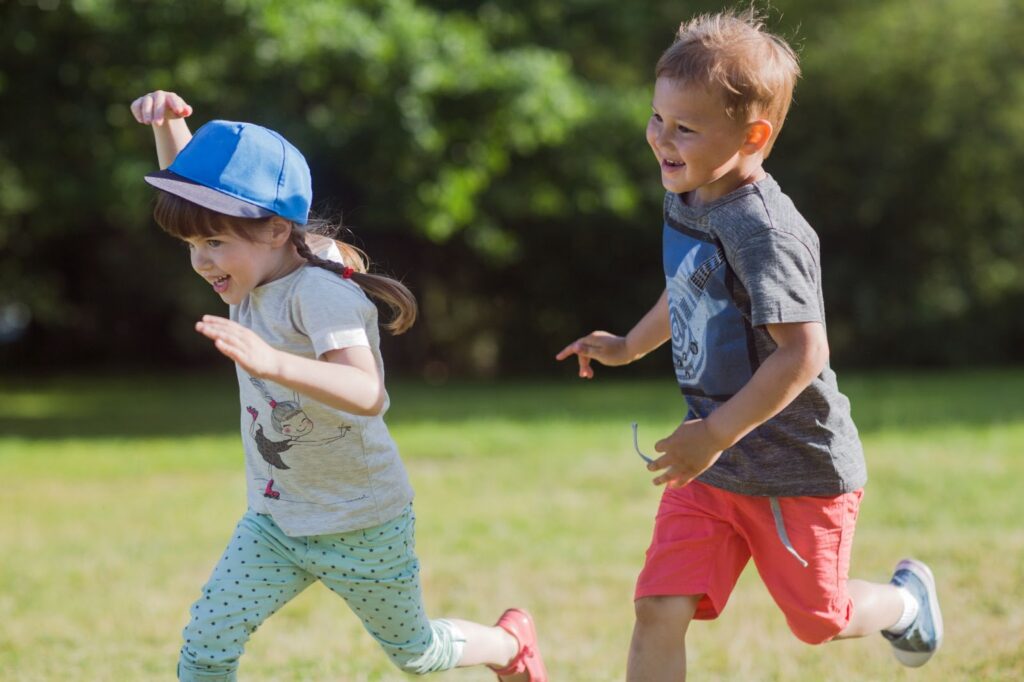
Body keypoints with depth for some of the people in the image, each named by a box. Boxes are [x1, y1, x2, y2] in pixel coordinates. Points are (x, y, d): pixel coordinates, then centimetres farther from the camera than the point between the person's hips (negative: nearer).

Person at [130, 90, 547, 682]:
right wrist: (168, 124, -12)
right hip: (275, 521, 7)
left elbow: (367, 394, -46)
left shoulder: (319, 291, -30)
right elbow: (189, 186, 9)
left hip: (363, 524, -7)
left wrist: (271, 361, -61)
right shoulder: (254, 271, -6)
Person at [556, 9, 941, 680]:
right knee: (659, 609, -7)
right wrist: (629, 346, 30)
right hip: (713, 463, 7)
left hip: (800, 471, -7)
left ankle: (907, 600, 49)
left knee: (818, 619, 16)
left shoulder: (763, 231, -27)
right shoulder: (687, 199, 1)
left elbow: (803, 353, -32)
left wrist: (716, 435, -31)